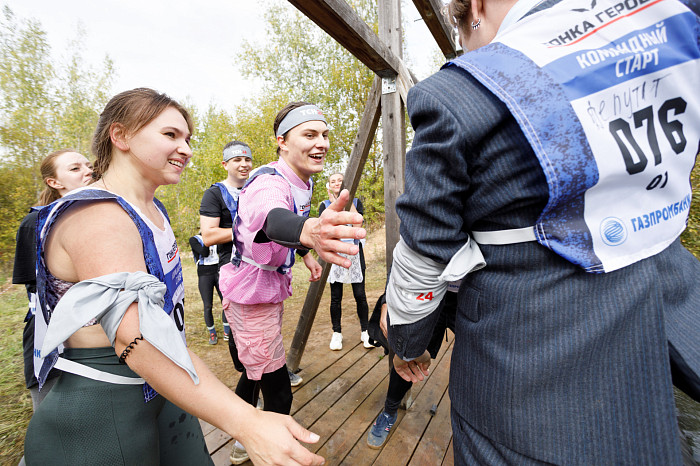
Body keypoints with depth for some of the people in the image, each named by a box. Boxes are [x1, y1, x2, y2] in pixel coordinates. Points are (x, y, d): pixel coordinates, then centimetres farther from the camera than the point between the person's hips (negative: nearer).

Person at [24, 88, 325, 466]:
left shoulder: (153, 209, 6)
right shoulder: (97, 216, -24)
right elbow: (137, 340, -37)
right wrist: (245, 422, -43)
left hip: (161, 389, 8)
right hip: (98, 412, -8)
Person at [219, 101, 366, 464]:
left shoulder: (303, 182, 1)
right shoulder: (269, 182, -29)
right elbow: (270, 216, -54)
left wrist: (305, 252, 16)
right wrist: (308, 230, -74)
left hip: (272, 289, 9)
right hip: (250, 294, -9)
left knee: (257, 370, 25)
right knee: (278, 393, -4)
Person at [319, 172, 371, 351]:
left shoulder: (356, 201, 7)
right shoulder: (325, 205, 9)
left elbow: (357, 225, -10)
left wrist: (349, 201, -10)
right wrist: (333, 202, -10)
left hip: (354, 251, 0)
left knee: (360, 295, 0)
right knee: (336, 297, 4)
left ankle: (365, 331, 16)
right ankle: (337, 333, 18)